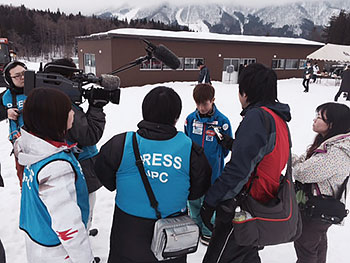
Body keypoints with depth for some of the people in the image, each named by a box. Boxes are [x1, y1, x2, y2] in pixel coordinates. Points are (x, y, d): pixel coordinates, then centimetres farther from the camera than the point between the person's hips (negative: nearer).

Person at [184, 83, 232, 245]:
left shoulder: (222, 121, -12)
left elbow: (226, 147, -1)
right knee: (193, 200, 17)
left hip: (211, 171, -3)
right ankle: (195, 226, 41)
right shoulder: (190, 119, -3)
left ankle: (208, 231, 34)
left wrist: (214, 158, -6)